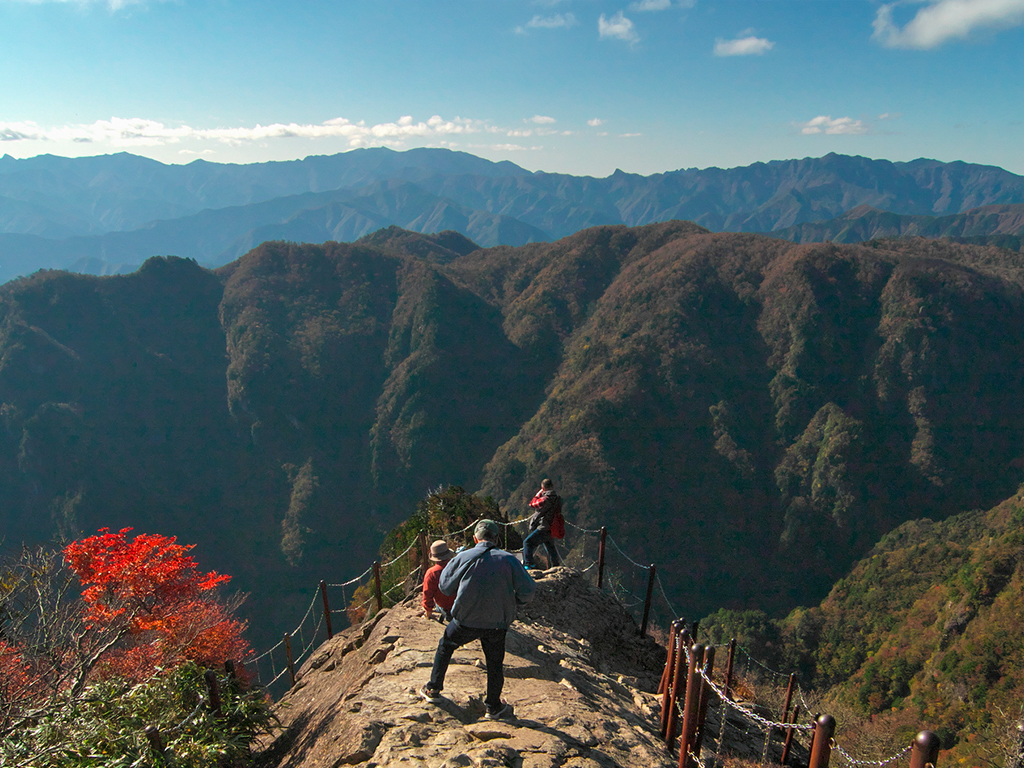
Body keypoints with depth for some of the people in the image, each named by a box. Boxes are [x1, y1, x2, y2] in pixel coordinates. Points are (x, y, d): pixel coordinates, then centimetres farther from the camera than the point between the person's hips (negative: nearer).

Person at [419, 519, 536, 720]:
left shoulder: (462, 558, -7)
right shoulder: (508, 559, -8)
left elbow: (445, 587, 4)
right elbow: (528, 590, -10)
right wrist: (513, 603, 8)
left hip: (465, 620, 0)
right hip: (497, 623, 0)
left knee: (445, 646, 26)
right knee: (495, 663, 19)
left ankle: (433, 690, 33)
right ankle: (494, 707, 28)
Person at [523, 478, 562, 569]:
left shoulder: (545, 499, -20)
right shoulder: (557, 499, 5)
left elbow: (532, 504, -7)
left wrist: (538, 495, 6)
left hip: (543, 528, -8)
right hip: (552, 529, 8)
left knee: (527, 543, -3)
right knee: (551, 547, 28)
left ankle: (528, 564, -12)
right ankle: (556, 565, 39)